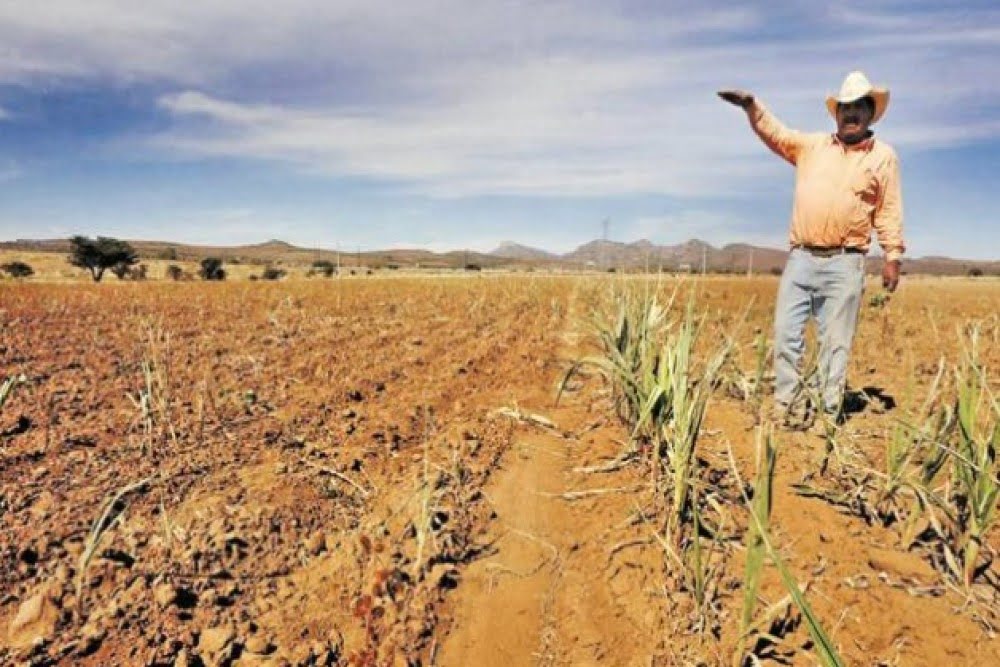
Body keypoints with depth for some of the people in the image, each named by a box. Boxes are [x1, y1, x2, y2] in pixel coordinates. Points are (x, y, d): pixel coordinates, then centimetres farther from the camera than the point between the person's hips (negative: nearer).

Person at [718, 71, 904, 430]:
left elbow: (889, 211, 6)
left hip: (844, 263, -2)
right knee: (786, 334, 0)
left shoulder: (884, 156, 9)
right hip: (801, 258, 2)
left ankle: (828, 416, 10)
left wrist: (893, 257, -1)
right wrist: (750, 104, -9)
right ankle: (782, 407, 10)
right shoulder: (812, 145, 15)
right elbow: (774, 132, 7)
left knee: (835, 342, 1)